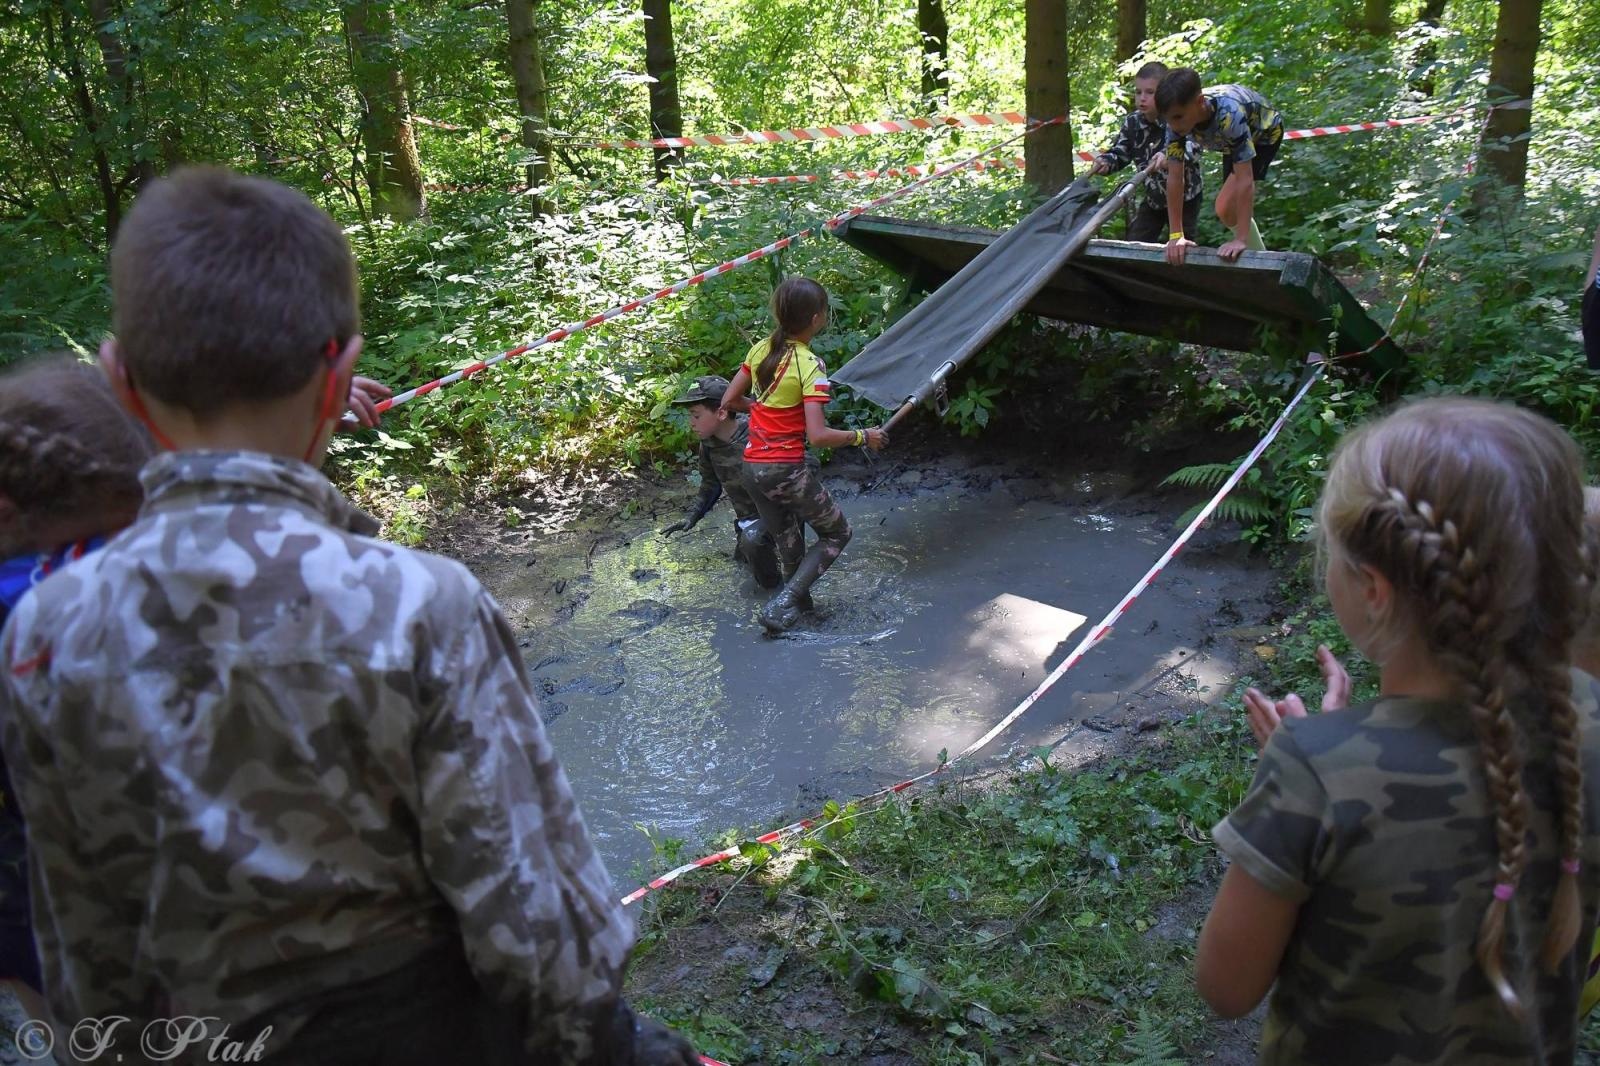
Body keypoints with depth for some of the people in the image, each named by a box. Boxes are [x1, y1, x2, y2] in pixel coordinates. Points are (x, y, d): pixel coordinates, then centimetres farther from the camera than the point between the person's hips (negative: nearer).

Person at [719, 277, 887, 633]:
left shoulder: (760, 350, 3)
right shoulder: (810, 366, -17)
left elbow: (729, 401, 11)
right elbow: (818, 435, -23)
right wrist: (862, 436, -10)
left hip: (752, 467, 7)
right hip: (787, 470, -7)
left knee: (788, 542, 23)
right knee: (837, 533, 12)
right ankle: (783, 605, 1)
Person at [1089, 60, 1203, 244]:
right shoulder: (1132, 122, -6)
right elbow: (1120, 153, -1)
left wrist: (1169, 156, -58)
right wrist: (1105, 162, -24)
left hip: (1184, 197, -5)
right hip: (1153, 197, 5)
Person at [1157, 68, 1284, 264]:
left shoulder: (1229, 114, -45)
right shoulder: (1177, 118, -30)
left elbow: (1245, 179, -45)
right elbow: (1174, 177, -26)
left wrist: (1241, 240, -48)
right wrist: (1176, 235, -28)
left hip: (1264, 133, -6)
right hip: (1230, 140, 6)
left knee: (1226, 208, -20)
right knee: (1231, 208, 12)